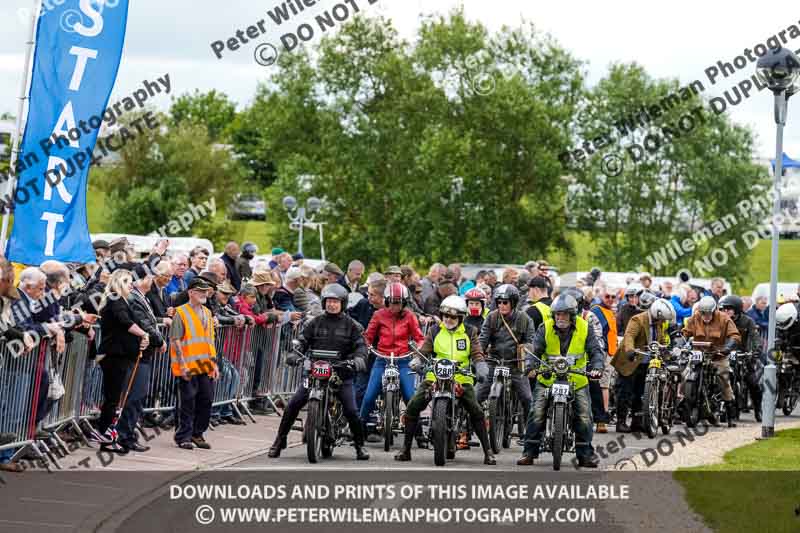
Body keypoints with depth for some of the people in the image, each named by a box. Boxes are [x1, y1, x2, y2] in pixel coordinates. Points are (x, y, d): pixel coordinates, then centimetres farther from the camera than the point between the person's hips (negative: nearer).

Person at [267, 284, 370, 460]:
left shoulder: (351, 325, 7)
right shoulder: (315, 323, 10)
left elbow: (360, 345, 0)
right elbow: (302, 340, 4)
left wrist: (359, 359, -22)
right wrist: (294, 354, -16)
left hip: (341, 373, -1)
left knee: (351, 411, -10)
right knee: (293, 404, -9)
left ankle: (359, 445, 9)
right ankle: (279, 441, 1)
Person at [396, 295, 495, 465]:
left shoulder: (470, 333, 7)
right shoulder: (435, 331, 9)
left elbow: (477, 355, -1)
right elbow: (424, 352, 5)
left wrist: (482, 371, -20)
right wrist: (416, 362, -17)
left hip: (461, 379, -1)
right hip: (435, 376, 1)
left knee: (477, 412, -13)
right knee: (412, 407, -11)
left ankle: (488, 452, -3)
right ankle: (405, 449, 0)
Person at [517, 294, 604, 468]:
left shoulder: (584, 328, -4)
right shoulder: (545, 328, -5)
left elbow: (596, 350, -5)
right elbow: (535, 351, -9)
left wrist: (596, 367, -24)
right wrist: (532, 366, -29)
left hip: (577, 381, 1)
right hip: (548, 378, 0)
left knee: (584, 417, -5)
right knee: (536, 414, -10)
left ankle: (585, 453, 5)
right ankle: (529, 452, -4)